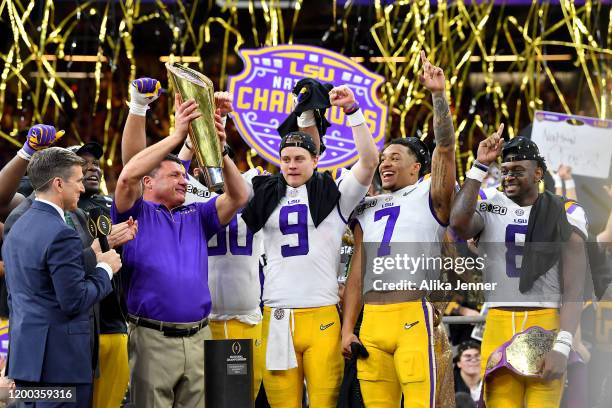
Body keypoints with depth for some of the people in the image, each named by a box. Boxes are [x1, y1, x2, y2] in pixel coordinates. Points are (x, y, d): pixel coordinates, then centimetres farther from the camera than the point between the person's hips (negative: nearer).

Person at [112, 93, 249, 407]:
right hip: (153, 338, -5)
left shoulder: (196, 216, 18)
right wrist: (177, 136, -15)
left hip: (199, 337, 5)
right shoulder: (138, 214, 4)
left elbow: (238, 196, 8)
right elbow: (128, 177, -14)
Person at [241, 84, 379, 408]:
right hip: (276, 317, 2)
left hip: (322, 316, -2)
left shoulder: (333, 193, 8)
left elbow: (369, 161, -3)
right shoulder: (266, 194, 14)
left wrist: (352, 110, -8)